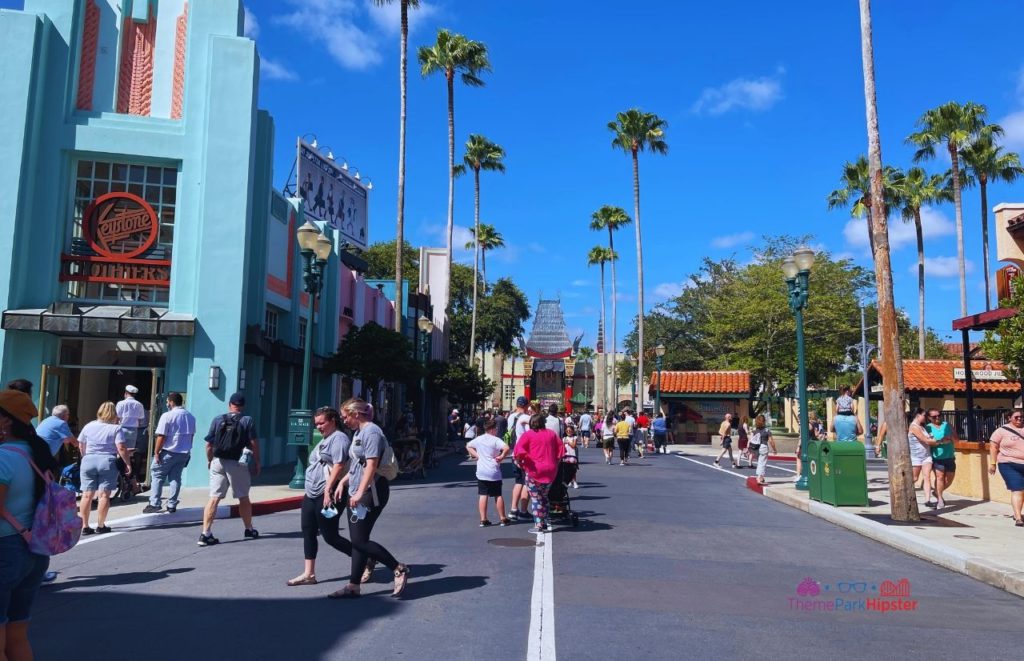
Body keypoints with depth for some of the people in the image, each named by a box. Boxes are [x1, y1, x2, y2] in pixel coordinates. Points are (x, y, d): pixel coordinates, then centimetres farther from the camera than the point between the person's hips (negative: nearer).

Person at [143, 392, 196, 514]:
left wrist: (156, 452, -9)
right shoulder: (191, 417, 7)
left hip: (168, 452, -5)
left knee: (158, 476, 7)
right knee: (176, 478, 10)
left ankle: (154, 504, 5)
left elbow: (161, 436, -15)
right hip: (184, 453, 6)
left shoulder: (167, 416, -13)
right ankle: (172, 505, 10)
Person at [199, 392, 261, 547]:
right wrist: (257, 463, 3)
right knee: (243, 498, 13)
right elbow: (254, 443, -7)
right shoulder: (247, 421, -2)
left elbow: (209, 444, 4)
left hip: (218, 462, 2)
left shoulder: (218, 420, 4)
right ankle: (249, 530, 26)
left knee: (214, 498, 1)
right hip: (237, 464, -2)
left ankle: (205, 534, -6)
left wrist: (209, 460, 18)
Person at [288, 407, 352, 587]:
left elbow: (339, 466, -22)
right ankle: (308, 574, 13)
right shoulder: (324, 440, 20)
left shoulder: (339, 438, -12)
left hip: (327, 495, -10)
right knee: (308, 532, 7)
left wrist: (328, 490, -27)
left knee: (330, 536, -5)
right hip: (312, 494, 10)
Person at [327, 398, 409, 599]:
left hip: (371, 493, -10)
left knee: (359, 540, -10)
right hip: (357, 494, 10)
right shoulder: (358, 433, 17)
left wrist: (360, 492, -25)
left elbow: (371, 465, -22)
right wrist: (343, 482, 17)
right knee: (357, 541, 9)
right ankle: (353, 587, 15)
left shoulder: (371, 432, -14)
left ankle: (399, 569, -1)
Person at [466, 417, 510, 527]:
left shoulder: (478, 439, 6)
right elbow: (506, 448, -29)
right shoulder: (496, 440, -13)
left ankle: (483, 519, 5)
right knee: (498, 495, 7)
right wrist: (501, 457, -13)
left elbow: (468, 446, 21)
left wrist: (476, 455, 12)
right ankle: (502, 519, 15)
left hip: (481, 472, 4)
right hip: (494, 472, -4)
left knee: (483, 495, 6)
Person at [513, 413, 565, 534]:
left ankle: (538, 525, 2)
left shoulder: (528, 434, -3)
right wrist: (555, 462, 17)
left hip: (534, 470, -4)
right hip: (550, 470, 4)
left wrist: (521, 461, 0)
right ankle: (546, 523, 20)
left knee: (535, 498, 5)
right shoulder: (551, 433, 10)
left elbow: (519, 449, -14)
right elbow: (561, 449, 9)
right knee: (544, 496, 20)